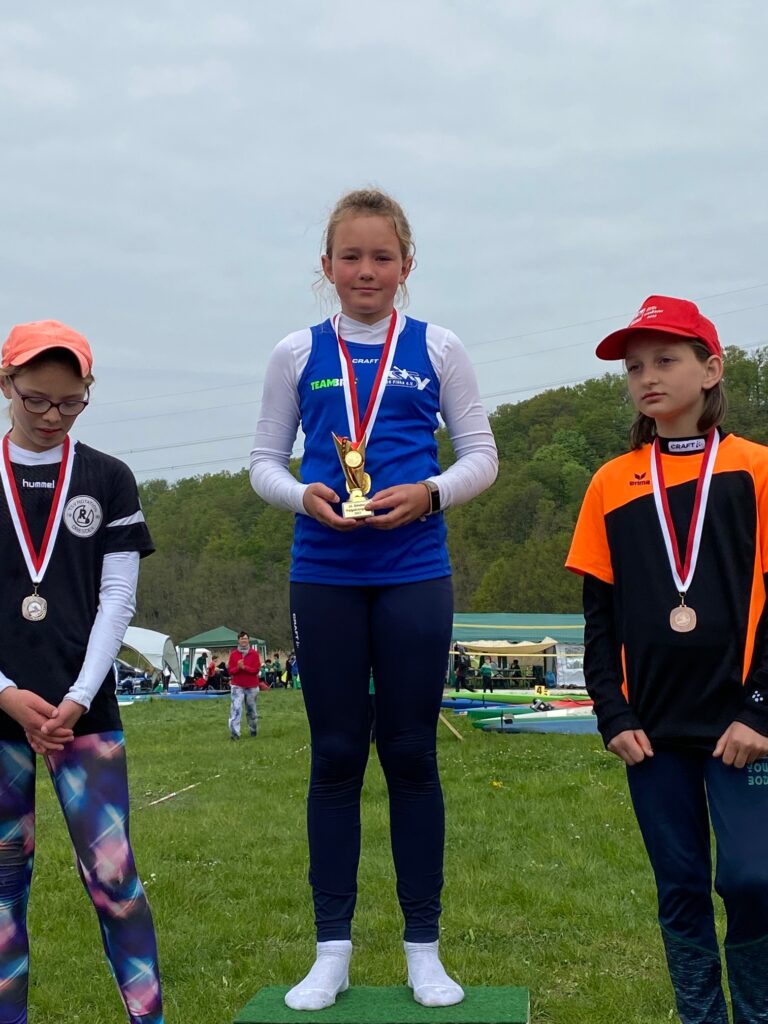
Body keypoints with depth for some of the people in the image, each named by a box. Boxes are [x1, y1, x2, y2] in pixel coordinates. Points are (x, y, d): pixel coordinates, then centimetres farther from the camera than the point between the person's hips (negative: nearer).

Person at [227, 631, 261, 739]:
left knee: (251, 709, 12)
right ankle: (234, 732, -18)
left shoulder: (254, 653, -1)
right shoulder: (233, 654, 3)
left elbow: (256, 669, -9)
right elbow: (230, 670, 0)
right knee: (235, 708, -14)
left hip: (251, 686, 0)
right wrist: (237, 667, -19)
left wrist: (244, 667, -21)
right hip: (237, 686, 0)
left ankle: (253, 730, 30)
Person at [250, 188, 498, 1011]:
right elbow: (264, 460, 9)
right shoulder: (299, 354, 7)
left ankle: (424, 946, 17)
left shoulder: (436, 350, 5)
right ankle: (332, 949, 16)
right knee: (335, 757, 6)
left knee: (410, 755, 5)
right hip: (324, 574, 1)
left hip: (414, 573, -1)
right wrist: (302, 496, -13)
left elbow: (481, 454, 6)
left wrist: (427, 494, -14)